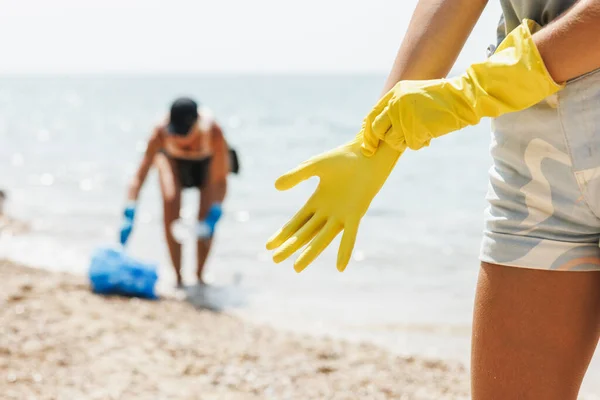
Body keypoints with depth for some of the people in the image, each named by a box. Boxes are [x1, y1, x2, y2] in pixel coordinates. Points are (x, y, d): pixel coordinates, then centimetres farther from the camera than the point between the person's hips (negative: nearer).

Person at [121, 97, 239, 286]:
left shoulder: (213, 131, -41)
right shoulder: (161, 132, -38)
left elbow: (220, 180, -36)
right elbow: (140, 175, -38)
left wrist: (213, 216, -46)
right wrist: (129, 215, -48)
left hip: (208, 161, 0)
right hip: (173, 159, 1)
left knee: (206, 214, -16)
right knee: (170, 201, -23)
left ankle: (199, 274, 5)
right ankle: (177, 276, -14)